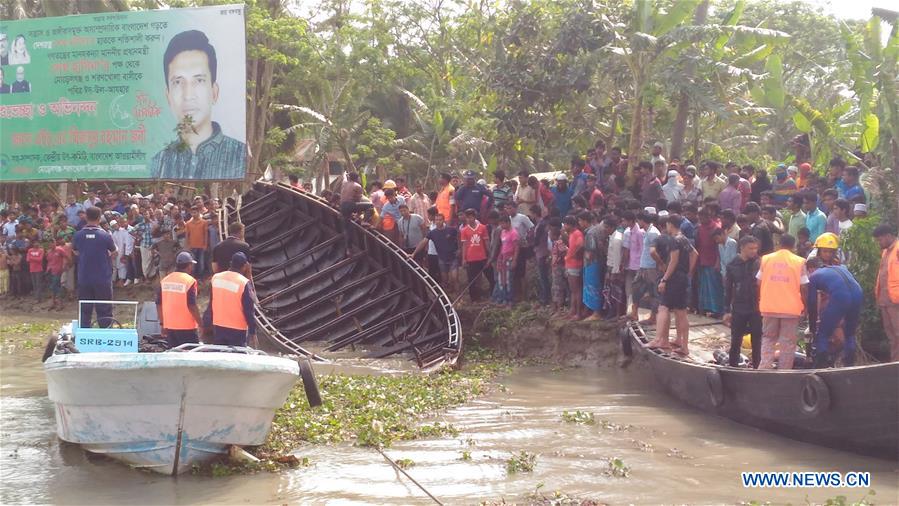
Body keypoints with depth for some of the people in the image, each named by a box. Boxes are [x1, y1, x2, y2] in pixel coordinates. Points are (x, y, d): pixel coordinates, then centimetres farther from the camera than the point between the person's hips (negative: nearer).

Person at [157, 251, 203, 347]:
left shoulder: (164, 280, 6)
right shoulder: (190, 281, -12)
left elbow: (159, 304, 8)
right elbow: (192, 306, -16)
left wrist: (162, 324, 16)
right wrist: (201, 324, -7)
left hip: (169, 326, 6)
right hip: (186, 327, -6)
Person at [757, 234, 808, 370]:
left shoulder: (766, 259, 4)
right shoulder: (799, 262, -3)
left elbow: (759, 283, 5)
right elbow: (803, 287, -4)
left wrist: (760, 300, 17)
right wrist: (804, 306, 7)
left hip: (769, 307, 2)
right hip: (791, 308, -2)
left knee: (768, 338, 14)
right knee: (788, 341, 6)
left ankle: (764, 367, -1)